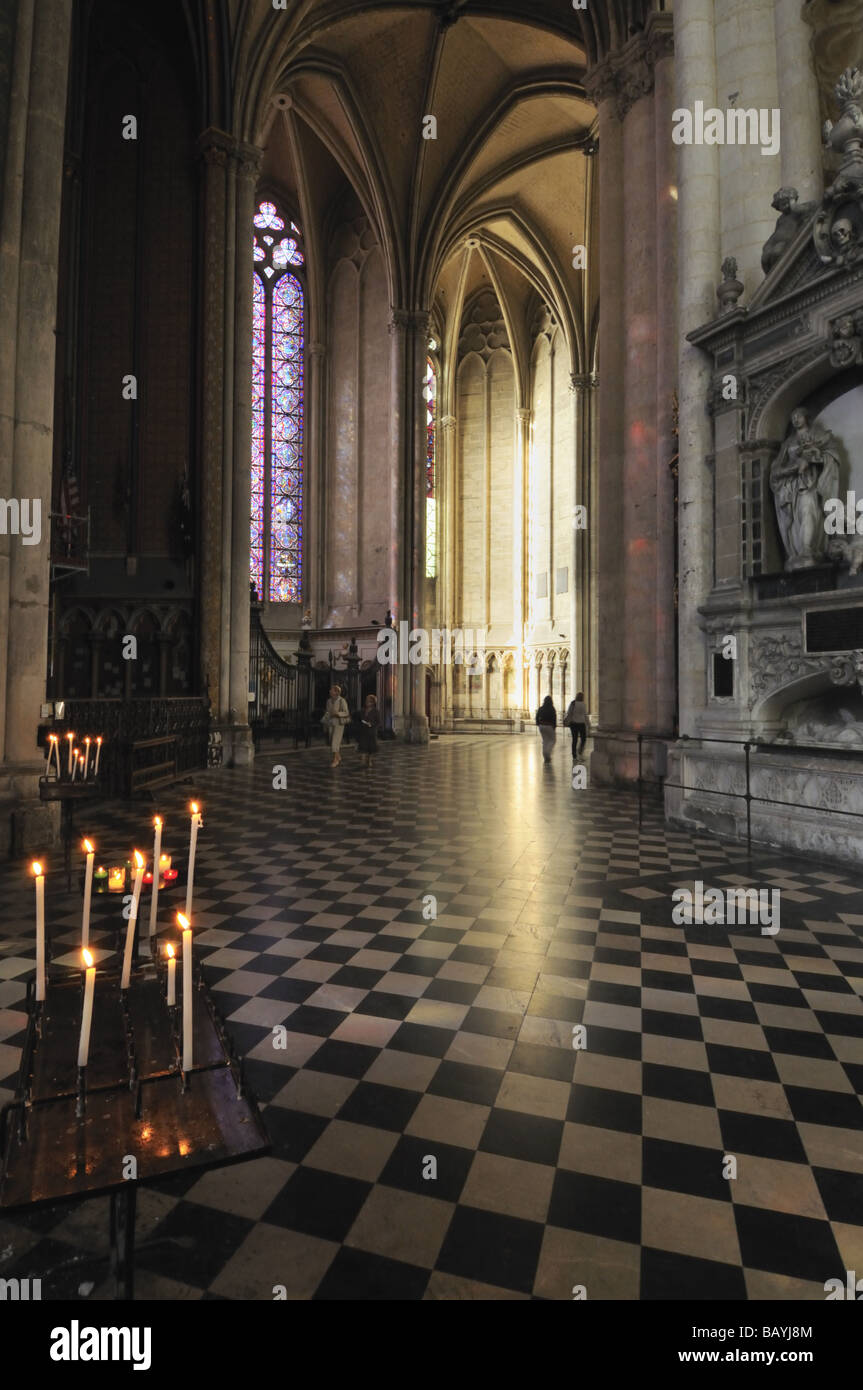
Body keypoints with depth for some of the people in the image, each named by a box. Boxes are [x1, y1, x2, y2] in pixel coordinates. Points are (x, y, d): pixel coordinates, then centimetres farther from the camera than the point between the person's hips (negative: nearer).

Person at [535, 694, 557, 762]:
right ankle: (547, 752, -10)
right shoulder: (552, 709, -11)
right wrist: (554, 728, -5)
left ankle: (545, 758, 12)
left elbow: (537, 718, 4)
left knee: (545, 741, 13)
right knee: (552, 740, 11)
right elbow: (554, 719, -12)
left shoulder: (540, 708, 1)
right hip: (549, 726, -4)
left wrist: (539, 725, 13)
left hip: (542, 726, 4)